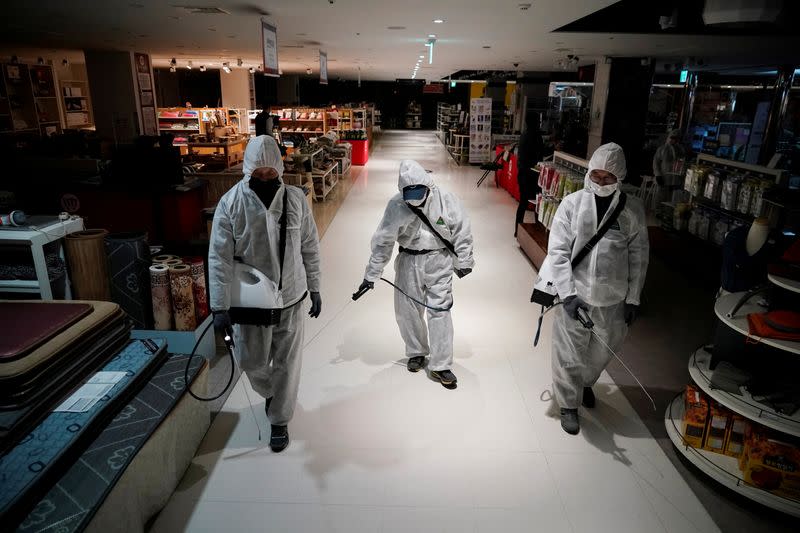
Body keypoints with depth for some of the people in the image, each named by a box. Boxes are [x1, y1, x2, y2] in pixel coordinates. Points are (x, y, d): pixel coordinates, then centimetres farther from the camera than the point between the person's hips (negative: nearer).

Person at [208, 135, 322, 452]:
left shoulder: (295, 199, -6)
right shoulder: (231, 203, -12)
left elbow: (310, 247, 3)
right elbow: (219, 258, -13)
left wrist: (314, 288, 4)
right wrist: (220, 307, -16)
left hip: (291, 299, 1)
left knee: (287, 364, 9)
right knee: (252, 362, 14)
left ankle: (280, 421, 31)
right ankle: (271, 394, 48)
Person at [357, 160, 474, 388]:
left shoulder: (445, 201, -13)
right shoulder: (396, 206, -11)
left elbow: (461, 231, -2)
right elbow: (383, 241, -5)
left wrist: (463, 262, 2)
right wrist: (371, 275, -3)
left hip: (439, 261, -1)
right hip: (408, 262, 2)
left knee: (440, 311, -3)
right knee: (408, 311, 10)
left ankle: (440, 366, 8)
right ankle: (417, 353, 35)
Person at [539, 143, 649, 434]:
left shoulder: (632, 210, -3)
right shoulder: (571, 204, -10)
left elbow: (639, 256, 3)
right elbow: (557, 252, -12)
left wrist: (633, 298, 2)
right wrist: (568, 294, -20)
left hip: (612, 299, 3)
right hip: (574, 293, -2)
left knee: (602, 350, 20)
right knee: (570, 353, 8)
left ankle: (585, 383, 51)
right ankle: (568, 404, 30)